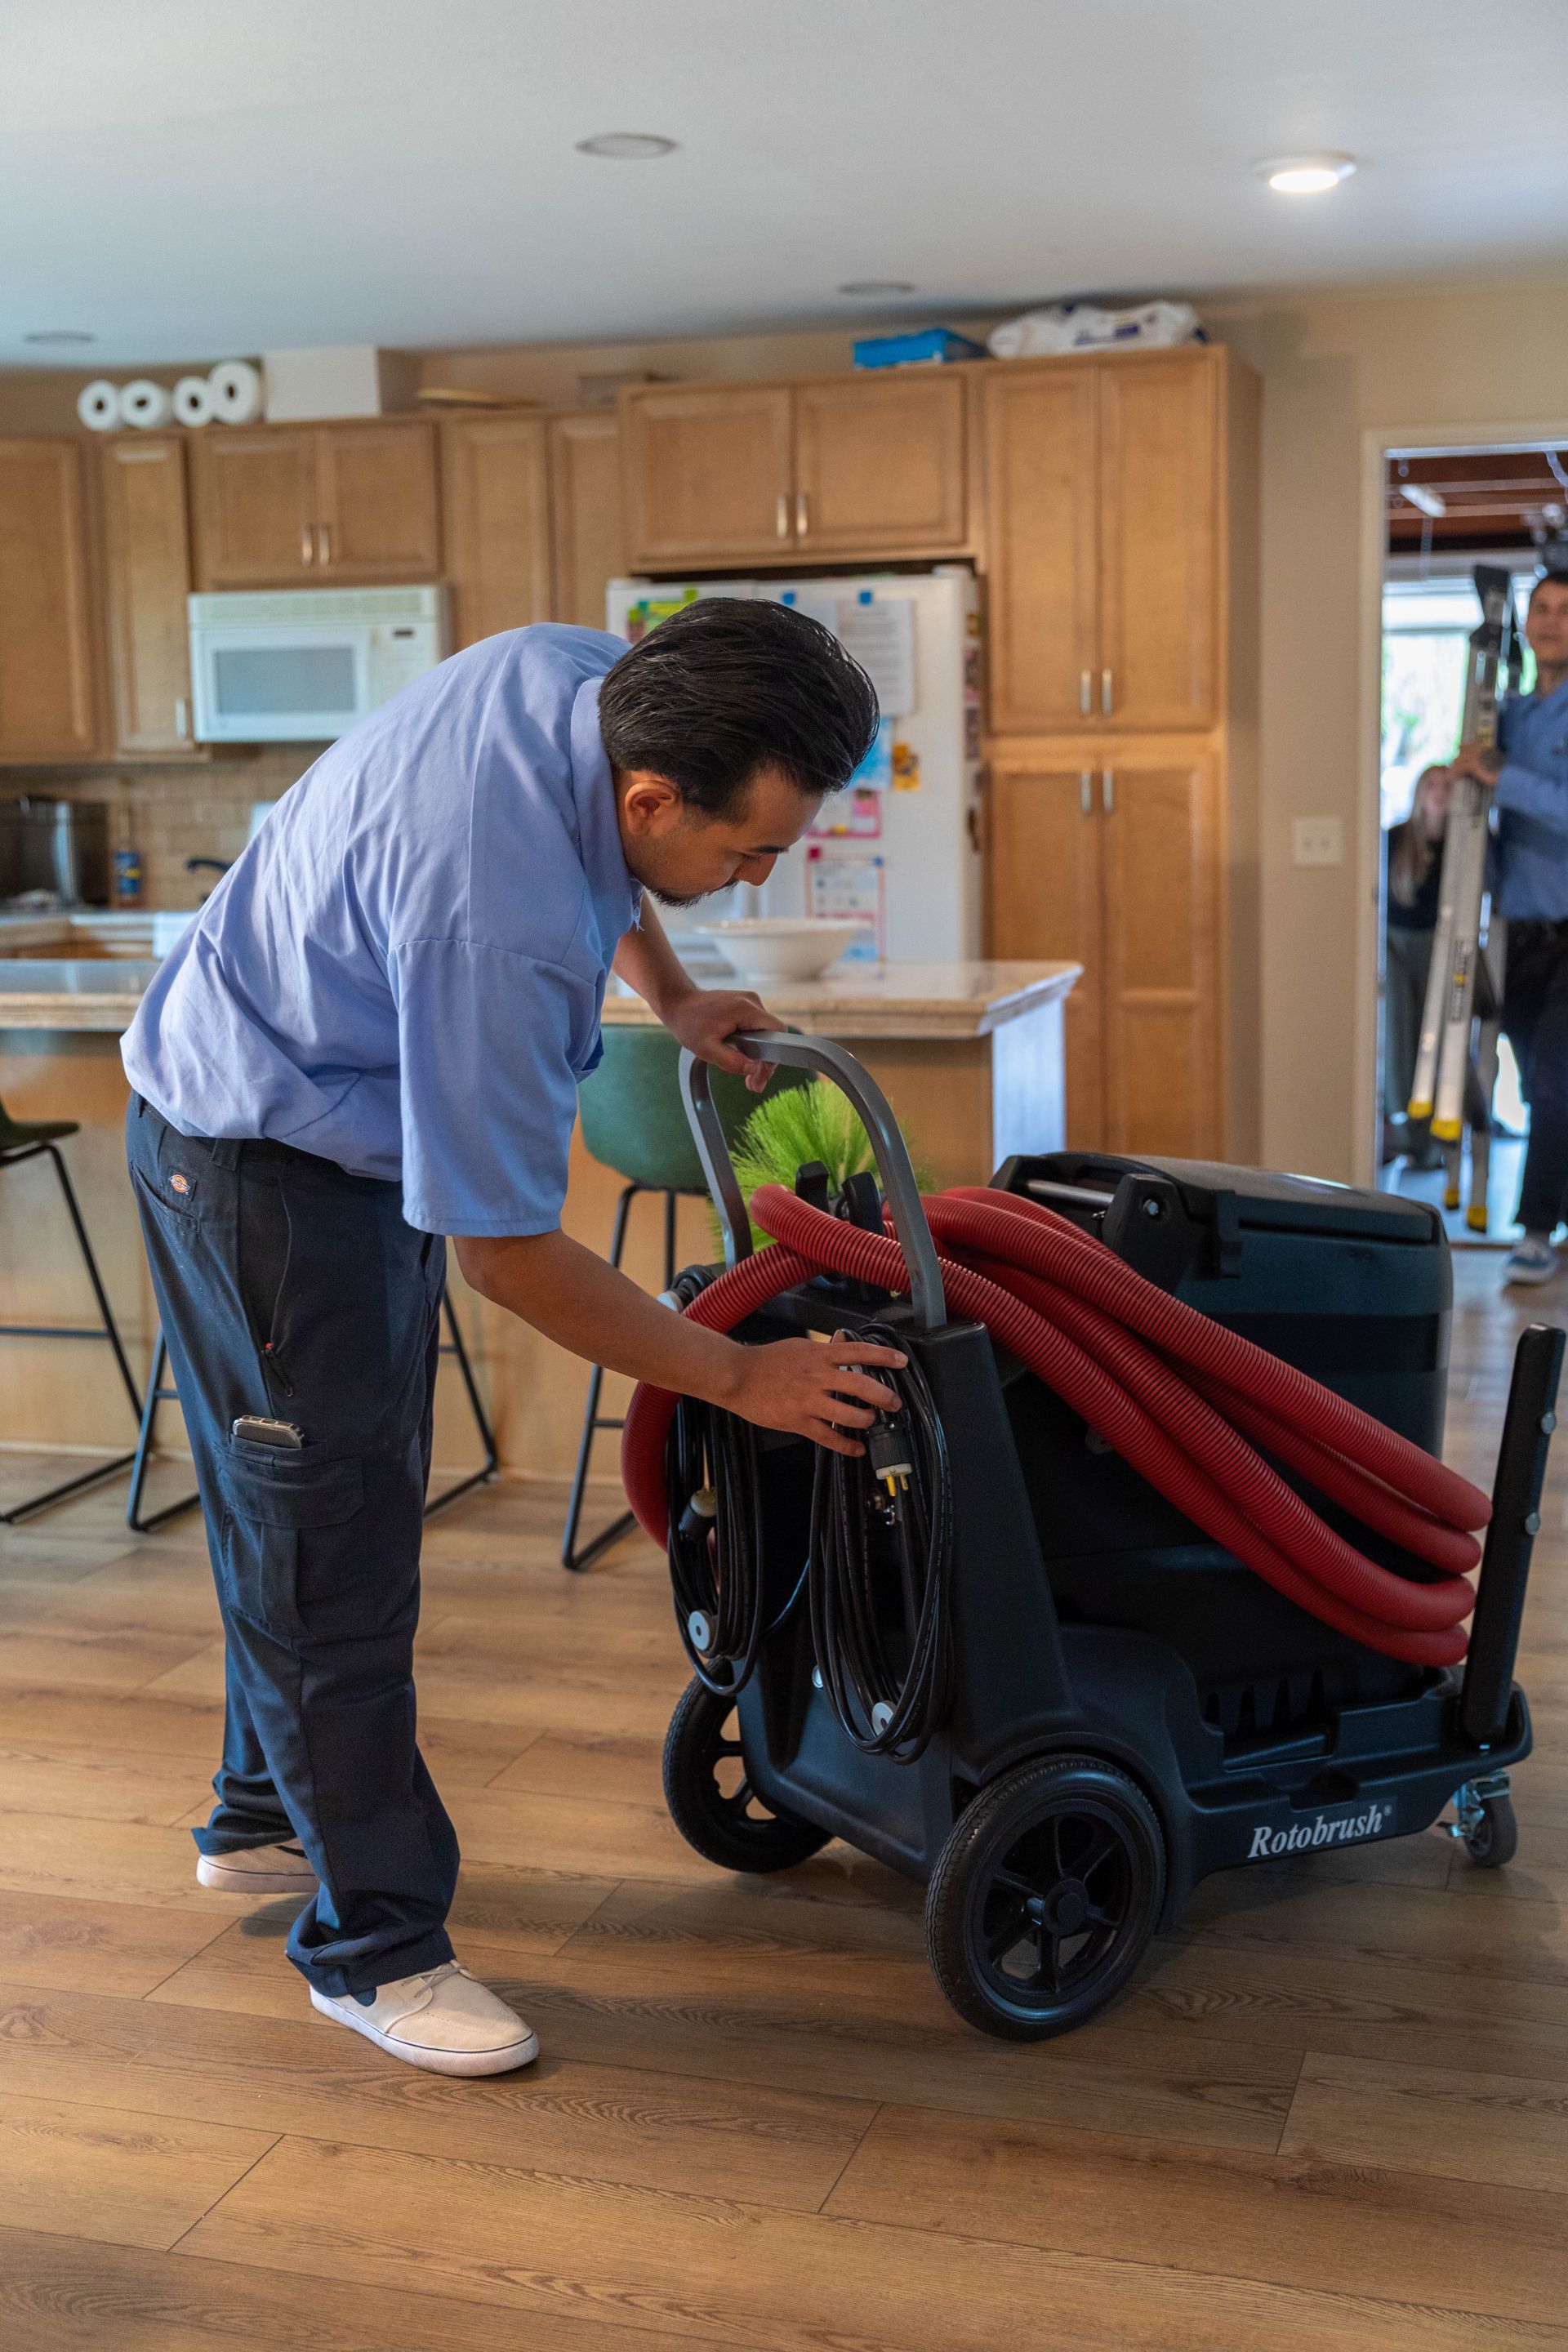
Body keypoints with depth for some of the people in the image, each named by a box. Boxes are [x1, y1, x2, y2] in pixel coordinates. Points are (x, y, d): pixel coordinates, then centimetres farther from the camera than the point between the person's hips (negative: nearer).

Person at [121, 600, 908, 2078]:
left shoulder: (587, 676, -13)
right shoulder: (496, 924, -38)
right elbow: (506, 1251, -27)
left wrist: (672, 998, 9)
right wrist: (738, 1376, -18)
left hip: (348, 1115, 10)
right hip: (265, 1163, -10)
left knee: (300, 1511, 20)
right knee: (336, 1547, -2)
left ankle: (266, 1812, 38)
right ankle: (372, 1941, 12)